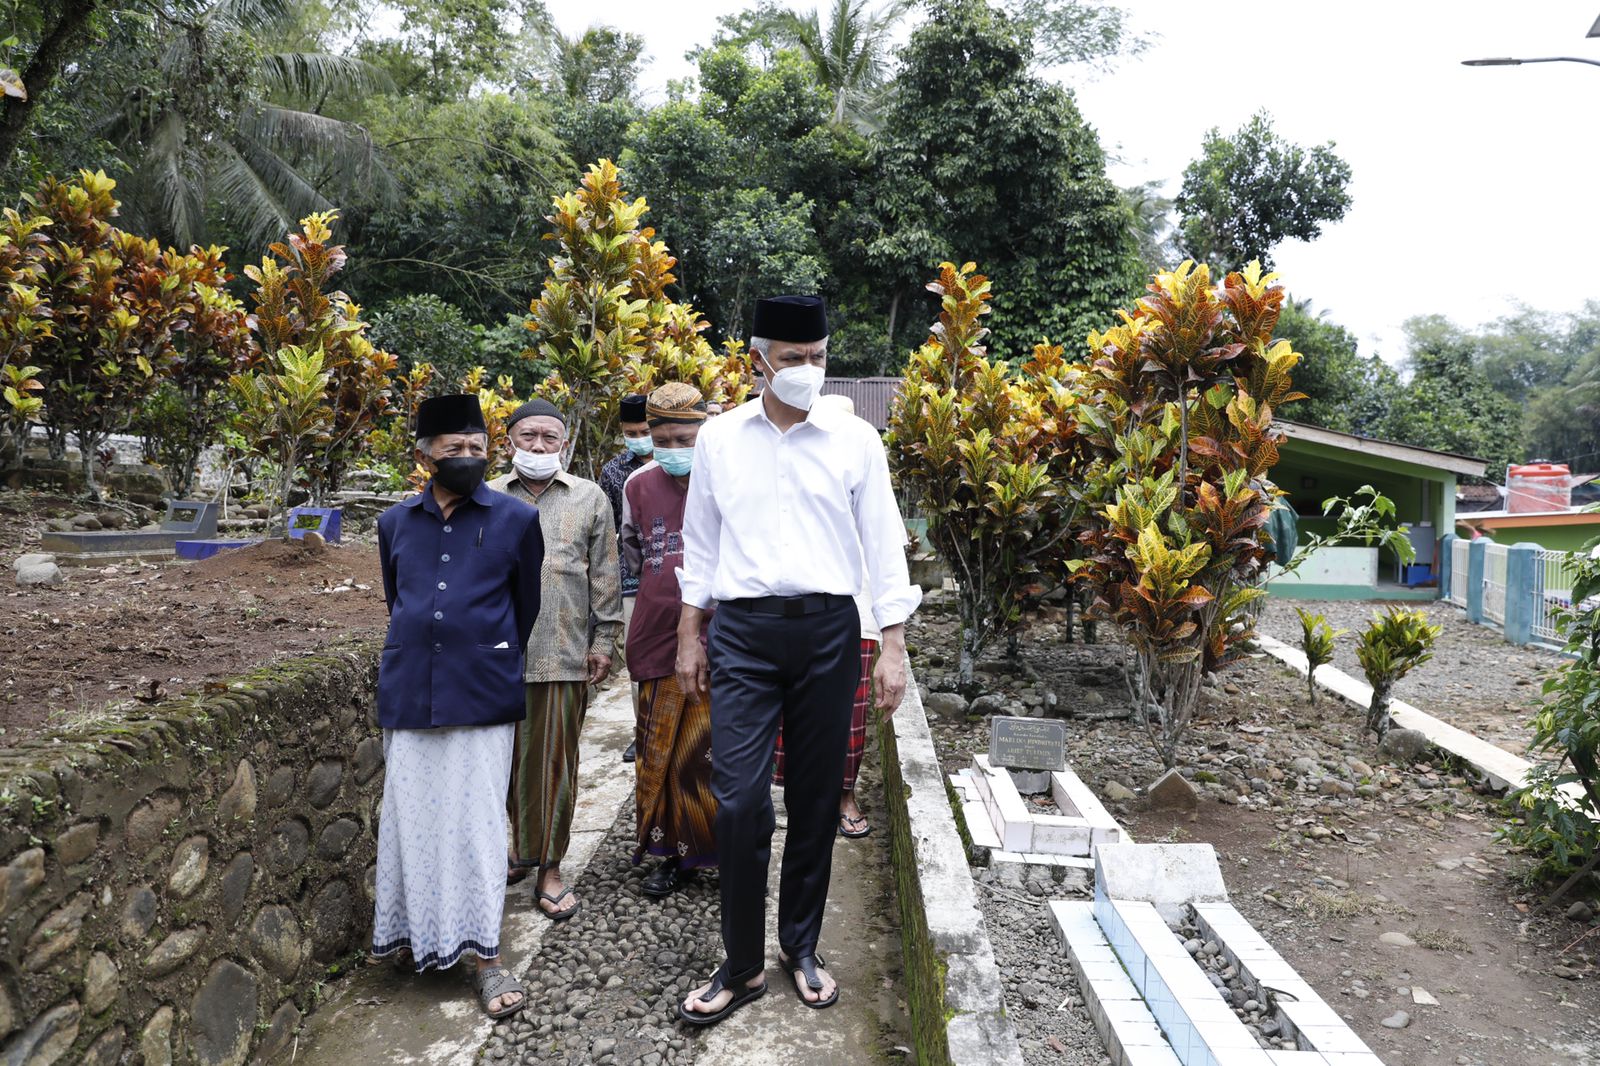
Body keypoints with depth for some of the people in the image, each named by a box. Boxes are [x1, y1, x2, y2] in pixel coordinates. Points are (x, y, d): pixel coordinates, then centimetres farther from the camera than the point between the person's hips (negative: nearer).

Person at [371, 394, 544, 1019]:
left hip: (483, 697, -3)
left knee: (478, 821, 1)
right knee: (410, 818, 8)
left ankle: (484, 956, 9)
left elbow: (527, 610, 8)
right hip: (409, 695, 3)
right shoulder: (395, 523, 9)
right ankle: (414, 936, 27)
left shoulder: (517, 521, 0)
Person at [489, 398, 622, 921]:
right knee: (509, 757, 9)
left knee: (555, 761, 3)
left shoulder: (589, 498, 7)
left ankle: (549, 867, 13)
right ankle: (523, 849, 27)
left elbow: (604, 577, 7)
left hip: (563, 656, -1)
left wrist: (603, 641, 3)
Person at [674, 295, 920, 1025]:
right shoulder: (719, 437, 5)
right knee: (739, 799, -4)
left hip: (827, 629, 0)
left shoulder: (855, 439, 2)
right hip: (742, 630, 0)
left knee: (815, 797, 9)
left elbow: (883, 545, 3)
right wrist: (690, 636, 10)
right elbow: (701, 543, 11)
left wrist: (893, 645, -1)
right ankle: (742, 966, 13)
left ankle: (801, 947, 27)